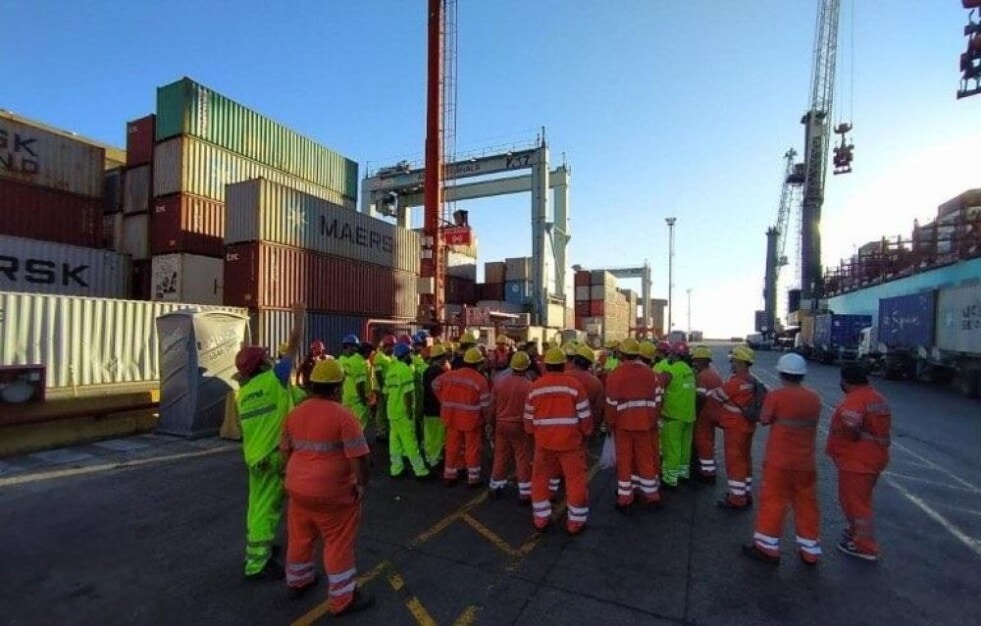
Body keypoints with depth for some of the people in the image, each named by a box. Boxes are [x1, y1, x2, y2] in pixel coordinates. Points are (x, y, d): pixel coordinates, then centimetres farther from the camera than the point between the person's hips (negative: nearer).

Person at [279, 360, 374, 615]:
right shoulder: (343, 416, -20)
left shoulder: (295, 413, 3)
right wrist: (362, 484, -6)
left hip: (298, 488, 7)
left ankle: (297, 582, 44)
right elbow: (358, 457, -21)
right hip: (332, 493, -7)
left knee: (300, 537, 24)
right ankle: (342, 598, 19)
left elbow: (285, 449, 14)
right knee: (338, 544, 7)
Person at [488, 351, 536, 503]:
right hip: (520, 426, -5)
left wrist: (493, 424, 20)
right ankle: (525, 493, 11)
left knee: (500, 456, 15)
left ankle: (495, 488, 26)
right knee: (523, 459, 5)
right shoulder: (528, 385, -15)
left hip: (501, 425, 5)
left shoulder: (499, 384, 1)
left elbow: (492, 407, 7)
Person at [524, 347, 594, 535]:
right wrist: (586, 433, 12)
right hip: (570, 440, -2)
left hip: (544, 440, 3)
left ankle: (541, 519, 25)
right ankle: (576, 522, 19)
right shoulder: (573, 384, -9)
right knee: (575, 479, 10)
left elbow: (529, 417, 7)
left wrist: (533, 434, 23)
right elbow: (584, 416, -6)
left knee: (540, 477, 17)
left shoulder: (535, 386, 0)